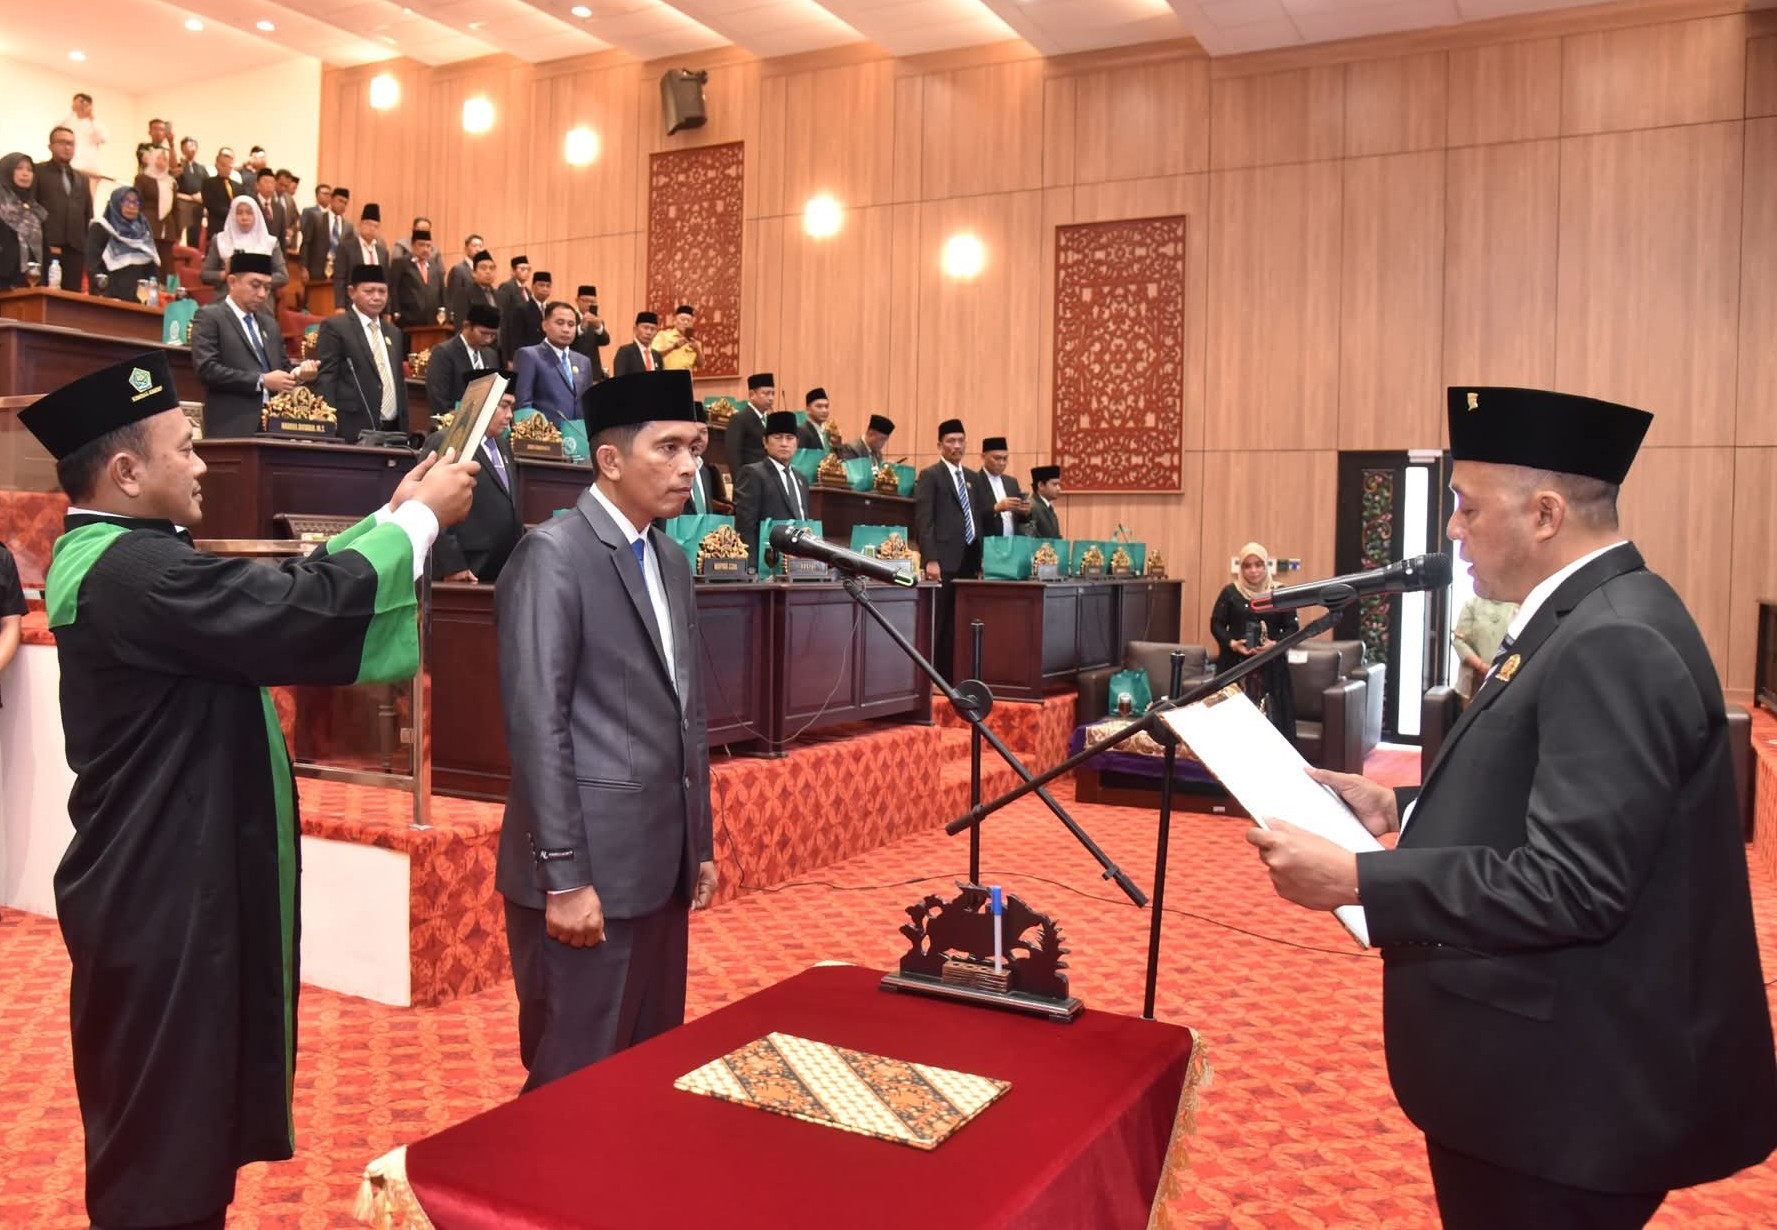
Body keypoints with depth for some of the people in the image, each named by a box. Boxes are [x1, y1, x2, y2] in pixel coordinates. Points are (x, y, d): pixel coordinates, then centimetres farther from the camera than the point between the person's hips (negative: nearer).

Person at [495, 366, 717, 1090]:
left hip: (660, 866, 8)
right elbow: (536, 724, -17)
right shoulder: (553, 554, -12)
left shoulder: (670, 559, 14)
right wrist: (564, 879, -19)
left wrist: (700, 843, 17)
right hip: (589, 870, -8)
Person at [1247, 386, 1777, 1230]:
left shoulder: (1615, 642, -23)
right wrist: (1404, 813, 4)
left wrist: (1354, 881, -25)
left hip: (1570, 1090, -9)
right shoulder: (1588, 621, 8)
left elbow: (1572, 885, -29)